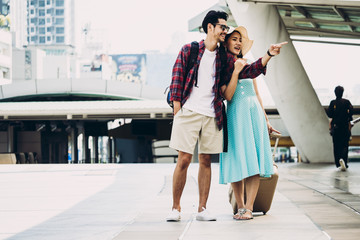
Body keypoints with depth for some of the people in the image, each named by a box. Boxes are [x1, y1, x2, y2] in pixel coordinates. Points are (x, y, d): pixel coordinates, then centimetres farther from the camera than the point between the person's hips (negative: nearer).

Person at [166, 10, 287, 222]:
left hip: (212, 116, 3)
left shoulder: (225, 58, 15)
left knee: (206, 161, 5)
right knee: (184, 160, -6)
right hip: (188, 112, -3)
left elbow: (247, 71, 4)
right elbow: (177, 78, 2)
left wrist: (268, 55, -9)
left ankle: (202, 209, 9)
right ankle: (176, 208, 4)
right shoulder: (188, 51, 6)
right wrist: (177, 109, -5)